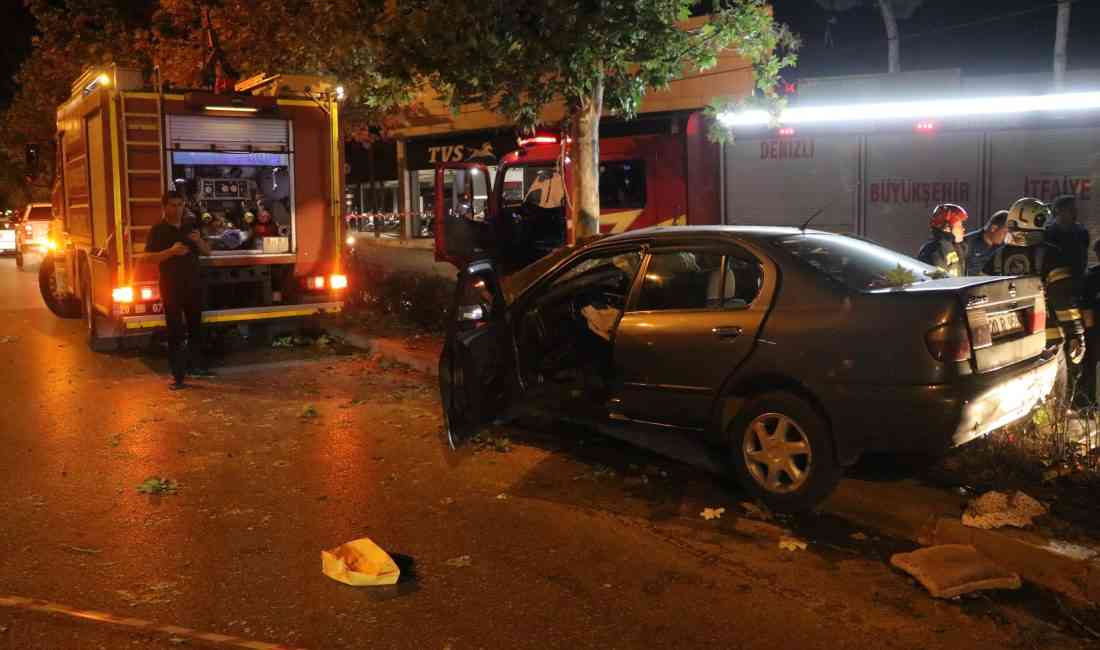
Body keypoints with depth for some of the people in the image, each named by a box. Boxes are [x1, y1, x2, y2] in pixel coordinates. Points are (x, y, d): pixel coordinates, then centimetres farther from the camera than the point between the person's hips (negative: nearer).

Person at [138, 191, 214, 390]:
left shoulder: (191, 226, 10)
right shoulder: (158, 231, -4)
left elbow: (207, 251, 12)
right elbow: (148, 258, -11)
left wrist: (199, 241, -10)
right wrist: (171, 251, -24)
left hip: (193, 285, 5)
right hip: (171, 288, -4)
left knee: (195, 328, 13)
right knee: (175, 332, -3)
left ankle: (195, 366, 26)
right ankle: (178, 375, -1)